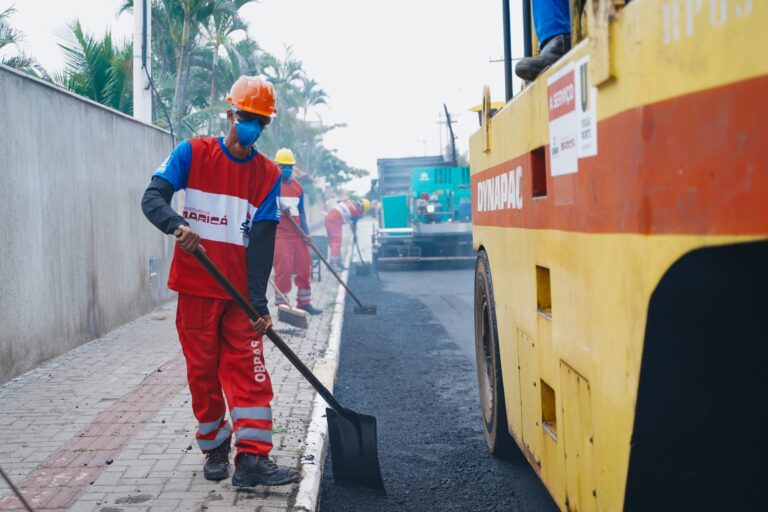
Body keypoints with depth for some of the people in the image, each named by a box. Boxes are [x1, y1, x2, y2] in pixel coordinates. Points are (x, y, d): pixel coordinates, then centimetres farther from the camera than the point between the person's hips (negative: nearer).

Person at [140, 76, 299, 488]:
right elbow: (152, 199, -12)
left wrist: (258, 302, -13)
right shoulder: (192, 154, -2)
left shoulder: (268, 174, 1)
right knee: (202, 370, 6)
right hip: (195, 287, -1)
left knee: (248, 368, -5)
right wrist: (177, 225, -35)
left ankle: (252, 458, -5)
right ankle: (214, 449, 23)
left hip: (239, 291, 1)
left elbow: (262, 242, -4)